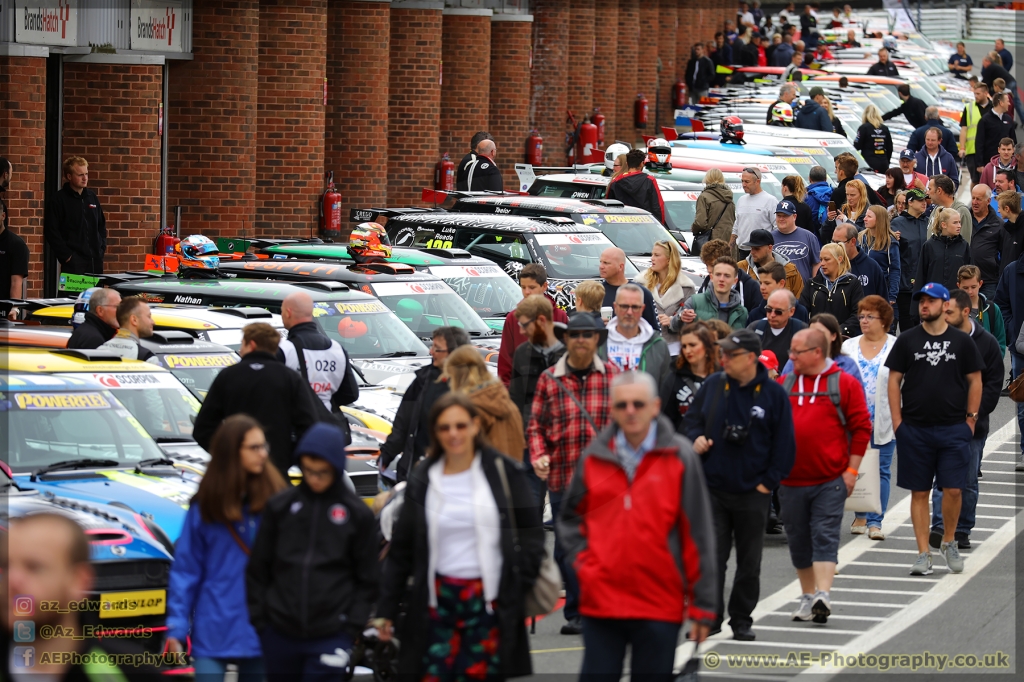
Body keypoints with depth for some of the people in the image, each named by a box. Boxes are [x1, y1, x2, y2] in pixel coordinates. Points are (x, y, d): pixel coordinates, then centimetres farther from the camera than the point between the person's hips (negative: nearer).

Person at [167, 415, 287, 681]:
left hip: (260, 631, 1)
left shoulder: (276, 499, 0)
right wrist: (176, 628, -5)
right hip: (214, 632, -1)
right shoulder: (205, 506, 0)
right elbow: (185, 570, 1)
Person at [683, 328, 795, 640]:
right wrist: (695, 438, -7)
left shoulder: (773, 393, -4)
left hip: (753, 493, -1)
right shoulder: (713, 385, 3)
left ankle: (742, 620, 19)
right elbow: (691, 419, 15)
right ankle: (709, 618, 0)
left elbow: (784, 442, -1)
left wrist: (769, 481, -5)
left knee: (749, 561, 8)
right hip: (712, 488, 1)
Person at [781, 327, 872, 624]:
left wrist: (852, 469, -6)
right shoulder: (784, 385, 10)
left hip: (830, 479, -4)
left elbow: (861, 427, -1)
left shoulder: (844, 384, -1)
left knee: (825, 536, -10)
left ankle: (823, 596, -17)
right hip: (791, 479, 4)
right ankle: (808, 597, 21)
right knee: (799, 540, 10)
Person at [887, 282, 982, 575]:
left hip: (953, 429, 0)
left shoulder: (962, 342, 5)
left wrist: (971, 419, 2)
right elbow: (894, 380, 5)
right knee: (919, 492, 2)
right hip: (915, 429, 0)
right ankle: (923, 554, 6)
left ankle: (948, 542, 18)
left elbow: (975, 380, 9)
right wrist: (897, 422, -2)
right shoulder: (907, 340, 5)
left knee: (953, 489, -5)